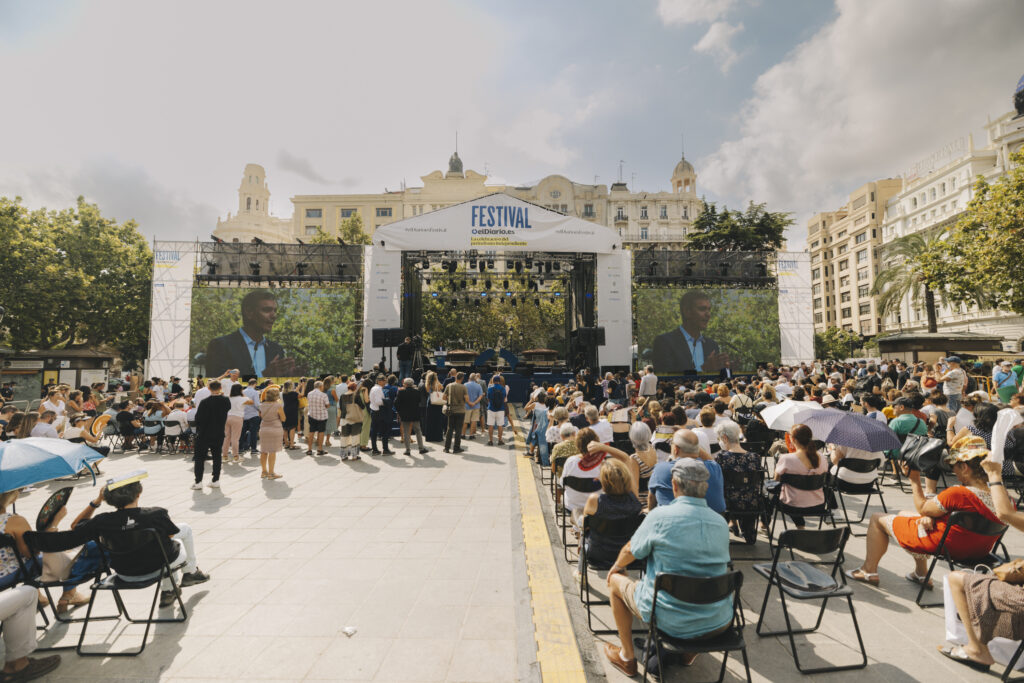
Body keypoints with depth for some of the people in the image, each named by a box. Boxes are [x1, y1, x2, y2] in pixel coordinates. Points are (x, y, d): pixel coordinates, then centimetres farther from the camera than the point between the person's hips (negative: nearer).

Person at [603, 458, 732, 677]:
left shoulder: (660, 516, -17)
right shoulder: (721, 523, -3)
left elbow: (630, 552, -2)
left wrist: (616, 567, 22)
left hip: (672, 621, -4)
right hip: (719, 623, 5)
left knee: (616, 580, 20)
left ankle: (627, 658, 32)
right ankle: (689, 650, 36)